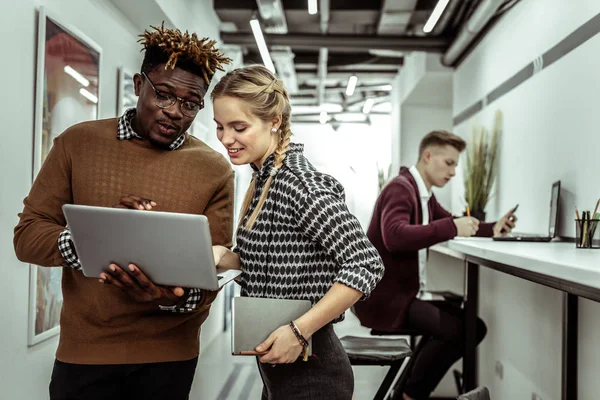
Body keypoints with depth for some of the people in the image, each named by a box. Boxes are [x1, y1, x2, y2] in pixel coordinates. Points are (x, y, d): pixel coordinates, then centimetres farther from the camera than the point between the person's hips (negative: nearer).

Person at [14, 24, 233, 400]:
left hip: (169, 352, 0)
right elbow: (28, 235, -4)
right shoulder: (77, 143, -2)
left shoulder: (216, 169, -4)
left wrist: (176, 297, -27)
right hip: (85, 348, 0)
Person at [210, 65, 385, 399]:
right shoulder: (266, 179, 6)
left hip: (309, 373, -9)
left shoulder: (298, 182, -20)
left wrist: (299, 330, -24)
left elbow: (366, 265, -24)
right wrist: (223, 256, -4)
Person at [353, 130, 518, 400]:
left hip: (408, 291, 10)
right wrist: (451, 228, -35)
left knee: (474, 326, 5)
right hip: (386, 295, -10)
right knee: (455, 331, -24)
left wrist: (492, 229, 7)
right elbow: (394, 237, -34)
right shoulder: (400, 188, -17)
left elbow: (450, 222, 23)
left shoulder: (425, 195, 12)